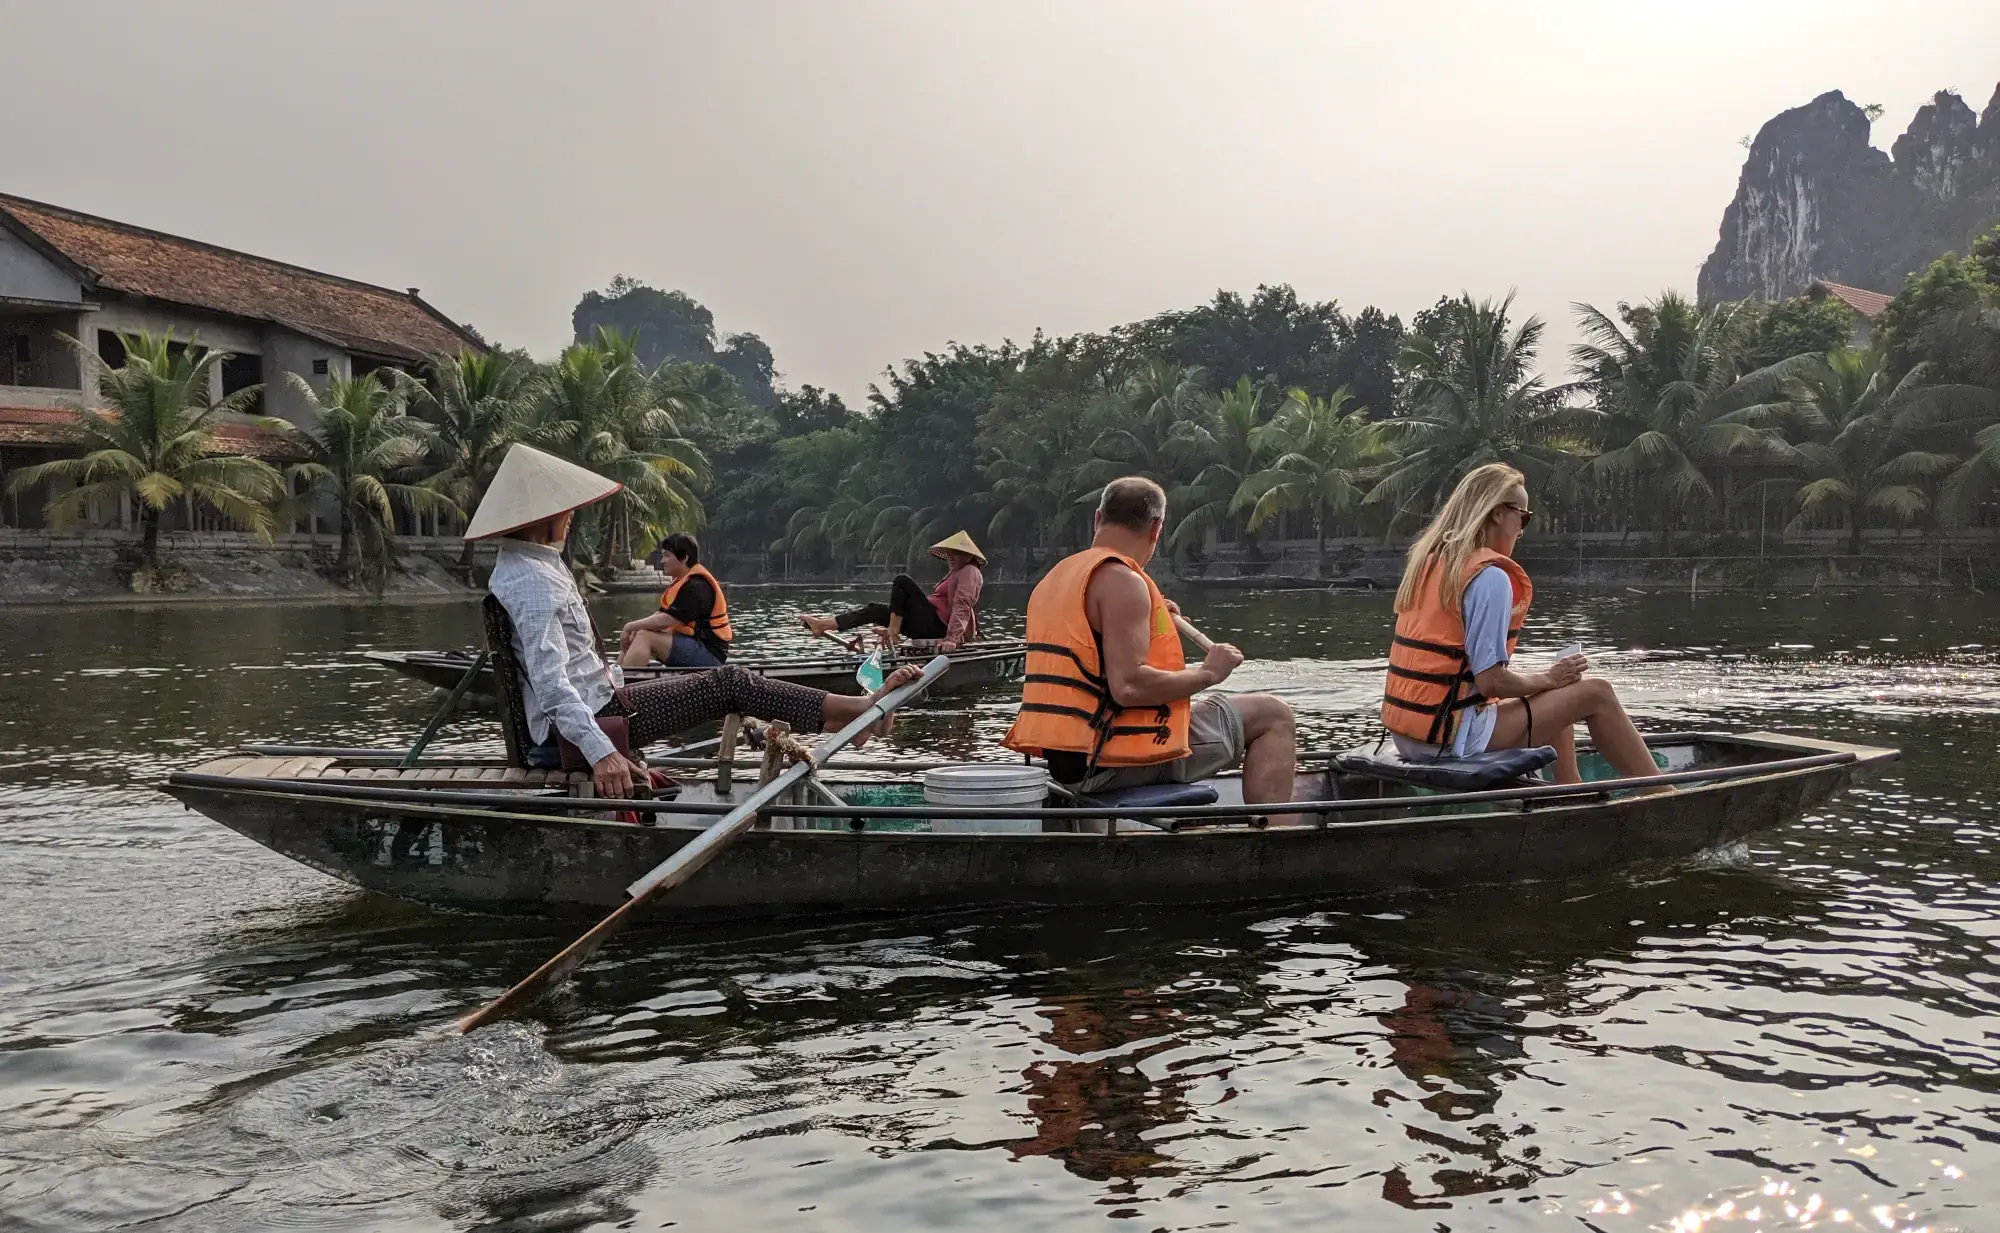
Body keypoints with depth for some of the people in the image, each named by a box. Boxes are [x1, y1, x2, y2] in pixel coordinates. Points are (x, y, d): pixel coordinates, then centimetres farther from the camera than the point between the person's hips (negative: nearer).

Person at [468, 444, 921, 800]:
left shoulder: (520, 565, 12)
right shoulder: (532, 584, -23)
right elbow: (550, 682, -32)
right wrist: (599, 751, -39)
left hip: (592, 702, 11)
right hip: (592, 718, -11)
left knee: (724, 680, 16)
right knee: (729, 683, -8)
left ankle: (836, 720, 21)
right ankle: (862, 708, -5)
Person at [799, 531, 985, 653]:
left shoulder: (970, 572, -4)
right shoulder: (954, 573, 28)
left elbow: (962, 607, -18)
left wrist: (952, 639, -29)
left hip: (935, 625, -10)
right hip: (931, 625, 10)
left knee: (903, 581, -14)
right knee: (876, 610, 2)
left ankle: (893, 631, -17)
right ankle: (826, 624, -12)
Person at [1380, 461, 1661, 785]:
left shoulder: (1429, 562, 10)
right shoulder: (1491, 577, -15)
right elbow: (1490, 682, -20)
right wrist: (1545, 678, -1)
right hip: (1452, 738, -9)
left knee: (1556, 698, 27)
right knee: (1596, 693, 2)